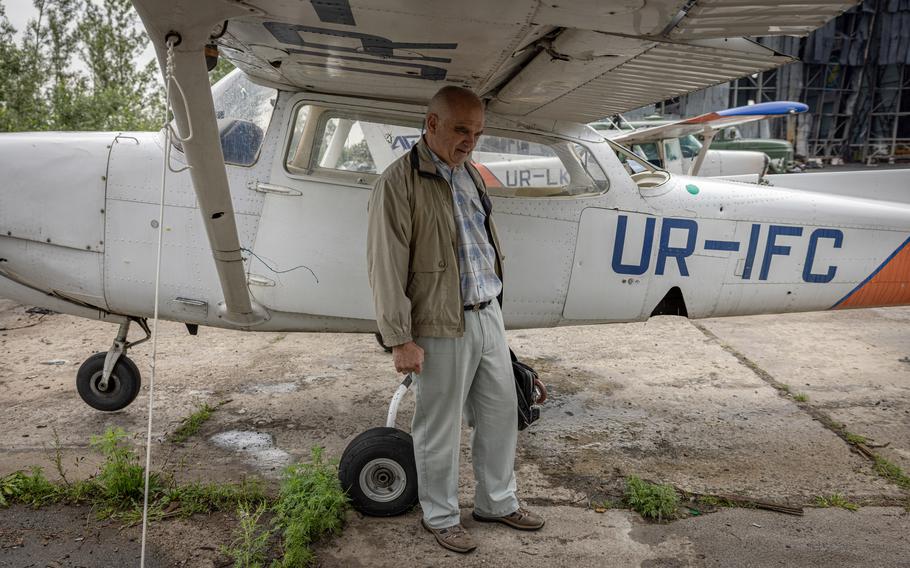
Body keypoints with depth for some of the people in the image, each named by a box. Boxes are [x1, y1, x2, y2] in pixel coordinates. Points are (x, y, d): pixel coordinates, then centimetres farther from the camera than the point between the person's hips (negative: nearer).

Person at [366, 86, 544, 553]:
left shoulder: (468, 172, 11)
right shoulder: (399, 182, -14)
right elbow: (386, 266, -15)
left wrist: (492, 300, 18)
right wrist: (400, 340, -15)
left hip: (488, 315, 8)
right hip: (443, 328, -8)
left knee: (500, 412, 16)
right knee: (440, 428, 7)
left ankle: (496, 502, 35)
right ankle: (441, 516, 27)